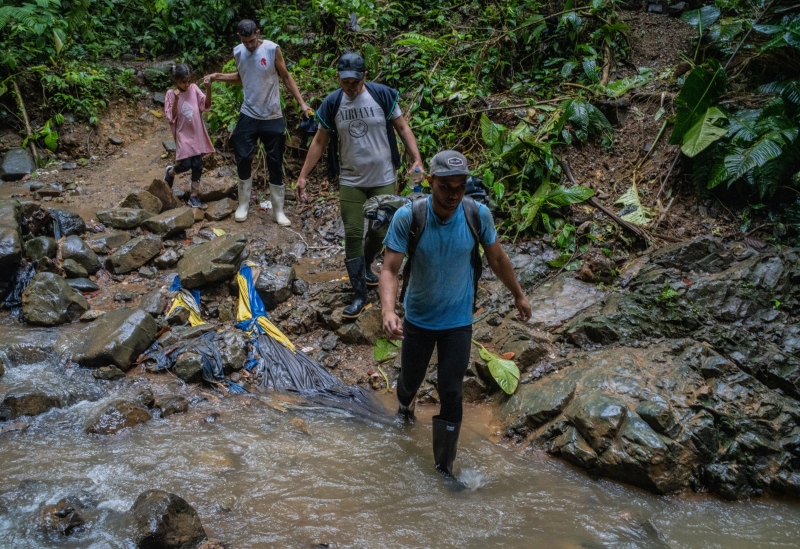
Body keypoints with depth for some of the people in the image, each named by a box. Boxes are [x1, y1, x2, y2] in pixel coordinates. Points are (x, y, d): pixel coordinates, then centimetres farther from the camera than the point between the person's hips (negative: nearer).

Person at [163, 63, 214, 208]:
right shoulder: (171, 94, -7)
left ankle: (194, 195, 15)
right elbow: (172, 117, -11)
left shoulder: (194, 89, -1)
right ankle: (170, 172, 24)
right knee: (185, 164, -10)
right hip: (183, 134, -3)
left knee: (197, 165, 4)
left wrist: (208, 90, -22)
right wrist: (176, 100, -25)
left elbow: (206, 105, -7)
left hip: (197, 134, 3)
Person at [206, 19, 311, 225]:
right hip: (248, 116, 3)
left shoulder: (272, 49, -13)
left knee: (275, 164, 3)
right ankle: (243, 205, 20)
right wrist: (219, 76, 2)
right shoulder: (238, 52, 0)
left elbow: (286, 78, -6)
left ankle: (278, 211, 12)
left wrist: (302, 103, -13)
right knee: (243, 159, 3)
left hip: (272, 118, -3)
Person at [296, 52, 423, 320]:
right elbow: (320, 141, 5)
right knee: (353, 235, -2)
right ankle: (360, 296, 5)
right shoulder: (332, 103, -4)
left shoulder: (382, 95, -9)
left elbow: (403, 129, -3)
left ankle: (366, 265, 41)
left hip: (383, 179, -1)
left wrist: (416, 159, -16)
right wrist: (303, 175, 1)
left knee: (379, 231, 8)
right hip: (350, 181, 1)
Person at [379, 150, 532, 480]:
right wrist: (388, 310, -42)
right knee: (410, 379, 20)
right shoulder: (407, 217, -23)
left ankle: (444, 468, 16)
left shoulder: (478, 215, -18)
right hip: (418, 319, 0)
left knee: (451, 393, 0)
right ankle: (405, 404, 58)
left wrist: (518, 295, 11)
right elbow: (389, 270, -25)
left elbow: (497, 258, 0)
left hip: (458, 321, 0)